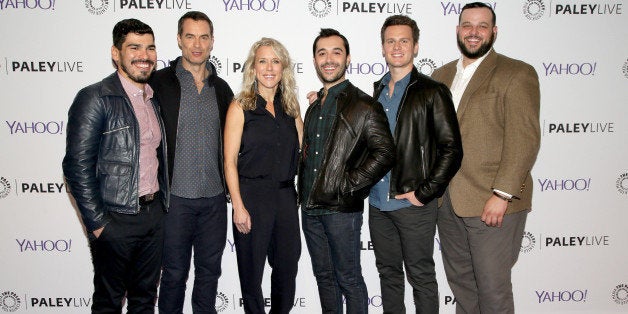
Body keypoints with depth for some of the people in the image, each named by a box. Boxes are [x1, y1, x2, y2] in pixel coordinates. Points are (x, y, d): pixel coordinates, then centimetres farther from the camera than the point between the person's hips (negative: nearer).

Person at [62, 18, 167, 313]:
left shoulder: (154, 98, 9)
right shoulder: (94, 98, -13)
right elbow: (78, 166, -16)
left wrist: (161, 203, 13)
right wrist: (97, 223, -15)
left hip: (154, 214, 6)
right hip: (115, 221, -6)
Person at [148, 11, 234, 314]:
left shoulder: (221, 88, 9)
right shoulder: (159, 82, -5)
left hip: (215, 197, 4)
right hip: (175, 196, -3)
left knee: (209, 271, 15)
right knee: (174, 272, 10)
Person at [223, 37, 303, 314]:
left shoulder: (290, 107, 10)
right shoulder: (240, 106, -4)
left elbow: (301, 149, 10)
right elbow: (230, 161, -7)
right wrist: (238, 206, -13)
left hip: (286, 195, 4)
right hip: (252, 195, -4)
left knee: (288, 268, 14)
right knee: (252, 271, 9)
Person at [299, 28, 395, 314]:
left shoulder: (363, 105, -8)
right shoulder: (314, 107, 15)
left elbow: (385, 153, -15)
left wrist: (348, 185, -16)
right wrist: (304, 191, 9)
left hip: (341, 208, -7)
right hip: (310, 206, 7)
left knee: (348, 279, 4)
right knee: (324, 276, 17)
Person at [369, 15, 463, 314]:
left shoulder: (432, 92, -6)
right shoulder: (377, 91, 11)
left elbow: (451, 149, -10)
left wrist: (423, 193, -13)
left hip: (414, 204, -5)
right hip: (378, 203, 6)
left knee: (421, 276, 7)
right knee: (388, 272, 17)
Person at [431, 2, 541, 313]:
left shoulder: (516, 74, -5)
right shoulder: (441, 75, 14)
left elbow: (524, 139, -13)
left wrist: (502, 195, -18)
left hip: (492, 204, -6)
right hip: (445, 200, 6)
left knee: (492, 287, 4)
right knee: (459, 281, 17)